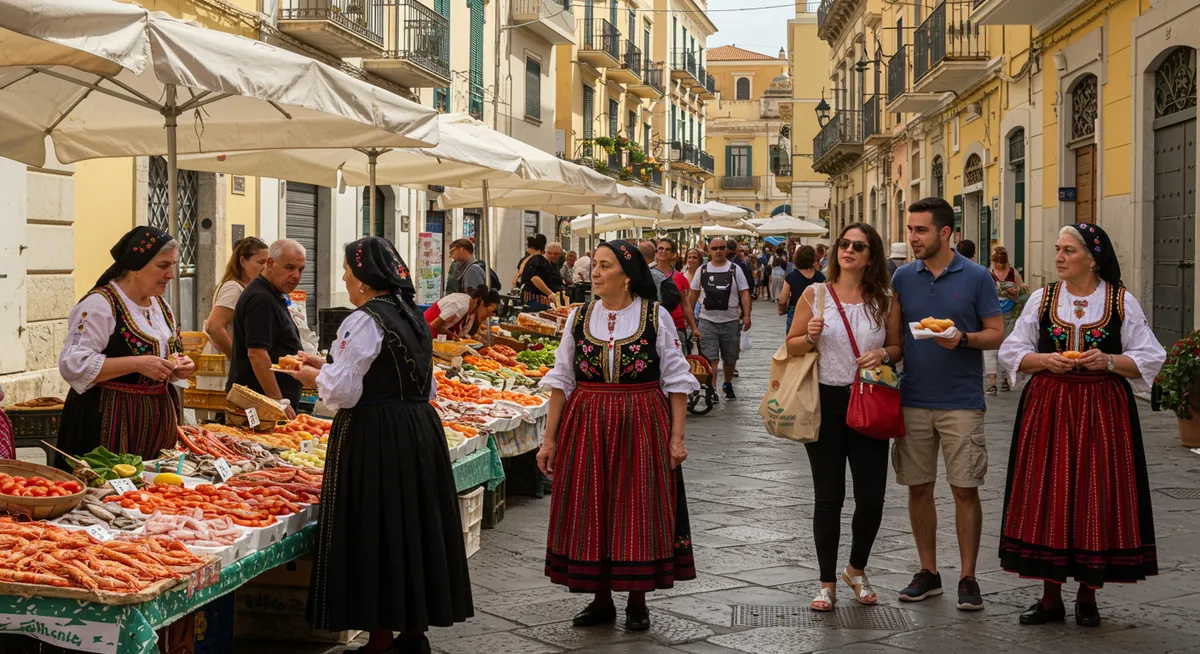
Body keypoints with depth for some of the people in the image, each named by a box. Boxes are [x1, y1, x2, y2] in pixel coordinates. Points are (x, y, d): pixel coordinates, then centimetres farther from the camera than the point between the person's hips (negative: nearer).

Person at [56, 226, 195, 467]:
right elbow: (73, 364, -21)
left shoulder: (160, 305, 14)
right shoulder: (100, 304, -12)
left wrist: (178, 368, 3)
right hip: (110, 421, -7)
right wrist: (137, 364, -24)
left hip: (157, 420, 7)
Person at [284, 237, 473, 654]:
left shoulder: (364, 322, -13)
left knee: (375, 533, -1)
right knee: (414, 526, 13)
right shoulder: (413, 317, 13)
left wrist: (315, 376, 6)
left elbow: (344, 390, -16)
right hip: (420, 430, 9)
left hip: (374, 436, -8)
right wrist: (330, 366, 23)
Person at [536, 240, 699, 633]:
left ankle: (637, 601, 17)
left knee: (638, 511, 2)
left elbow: (677, 381, 0)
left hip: (642, 427, -2)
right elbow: (561, 381, 7)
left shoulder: (656, 316, -3)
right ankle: (601, 600, 19)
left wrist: (677, 437, -5)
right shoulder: (579, 318, 5)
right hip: (586, 428, 3)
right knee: (590, 512, 5)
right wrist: (549, 438, 4)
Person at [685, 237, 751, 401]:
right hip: (707, 321, -1)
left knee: (730, 359, 14)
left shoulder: (735, 269, 2)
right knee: (711, 359, -9)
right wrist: (692, 324, 4)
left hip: (730, 321, 1)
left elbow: (744, 294, -2)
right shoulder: (702, 270, 5)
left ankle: (728, 385, 37)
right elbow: (692, 297, 8)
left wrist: (746, 315, -15)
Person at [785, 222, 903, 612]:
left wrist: (883, 354, -9)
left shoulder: (884, 299, 5)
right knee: (828, 496, 2)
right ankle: (827, 582, 15)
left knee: (872, 496, 3)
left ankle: (857, 570, 29)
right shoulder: (816, 294, 1)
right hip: (826, 402, -1)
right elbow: (791, 346, 6)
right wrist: (811, 337, -15)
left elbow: (898, 348, 12)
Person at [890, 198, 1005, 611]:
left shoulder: (976, 277, -3)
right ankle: (927, 572, 21)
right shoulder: (903, 278, 6)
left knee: (965, 490, -1)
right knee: (919, 488, 8)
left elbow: (996, 335, -2)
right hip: (914, 401, 3)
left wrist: (963, 338, -19)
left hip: (961, 402, -3)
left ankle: (967, 578, 10)